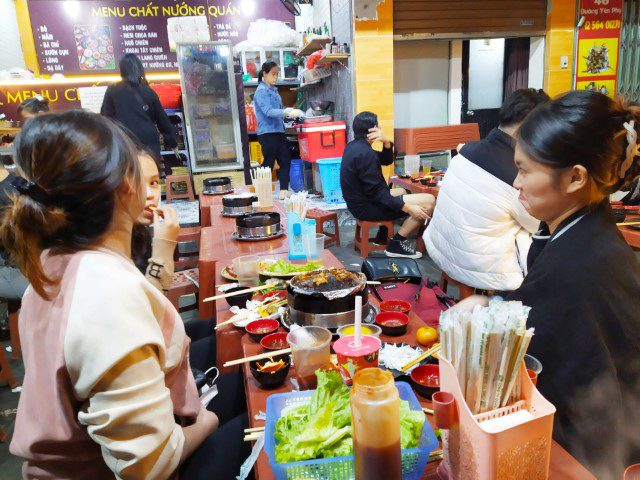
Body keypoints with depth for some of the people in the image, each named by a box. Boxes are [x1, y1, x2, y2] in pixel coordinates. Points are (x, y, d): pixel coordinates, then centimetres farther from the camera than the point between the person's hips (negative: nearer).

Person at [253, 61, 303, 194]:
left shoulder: (274, 90, 17)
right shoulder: (261, 91, -10)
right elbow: (268, 111, -22)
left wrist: (291, 112, 7)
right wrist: (285, 112, -34)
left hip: (278, 131, 9)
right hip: (267, 132, -9)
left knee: (285, 160, 7)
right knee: (268, 163, -3)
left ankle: (284, 190, 12)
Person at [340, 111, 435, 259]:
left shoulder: (353, 146, 8)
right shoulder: (365, 153, -23)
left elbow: (387, 160, 15)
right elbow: (375, 192, -25)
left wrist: (386, 142, -5)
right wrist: (407, 207, -24)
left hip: (359, 201, 10)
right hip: (366, 208, -10)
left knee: (401, 192, 35)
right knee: (429, 201, -13)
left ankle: (384, 234, 24)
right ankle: (396, 244, -7)